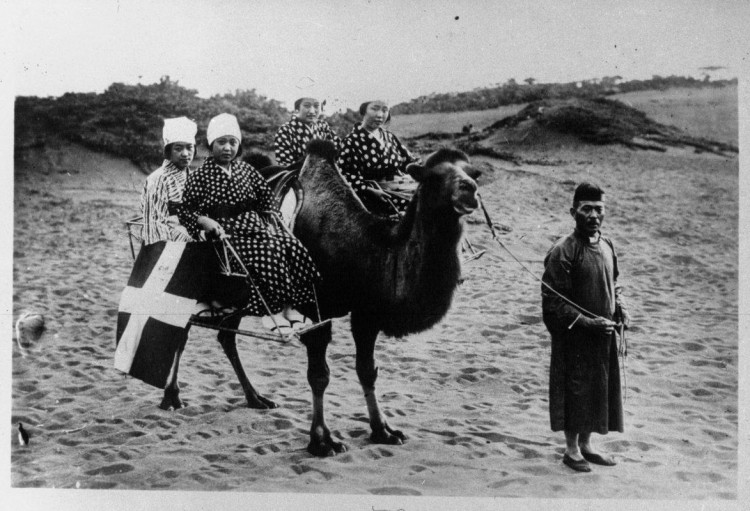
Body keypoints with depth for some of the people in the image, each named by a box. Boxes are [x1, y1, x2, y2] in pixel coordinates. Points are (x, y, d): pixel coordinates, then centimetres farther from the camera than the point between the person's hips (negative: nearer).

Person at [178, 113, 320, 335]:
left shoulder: (246, 170, 15)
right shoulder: (200, 176, 1)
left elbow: (266, 197, 21)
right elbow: (186, 210, -3)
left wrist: (271, 220, 4)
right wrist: (205, 221, -21)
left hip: (255, 225, 6)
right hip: (225, 232, -5)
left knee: (292, 246, -21)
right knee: (268, 251, -32)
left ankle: (288, 307, -20)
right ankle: (271, 311, -26)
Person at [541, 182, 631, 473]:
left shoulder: (607, 246, 6)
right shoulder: (563, 251, -17)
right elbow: (552, 301, -17)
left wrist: (621, 309, 1)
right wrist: (589, 322, -21)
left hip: (603, 335, 7)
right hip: (574, 338, -7)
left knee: (599, 390, 15)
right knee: (575, 391, 4)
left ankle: (585, 444, 32)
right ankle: (571, 450, 20)